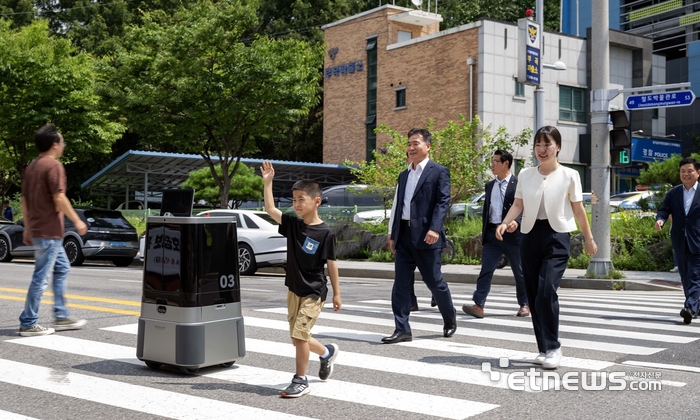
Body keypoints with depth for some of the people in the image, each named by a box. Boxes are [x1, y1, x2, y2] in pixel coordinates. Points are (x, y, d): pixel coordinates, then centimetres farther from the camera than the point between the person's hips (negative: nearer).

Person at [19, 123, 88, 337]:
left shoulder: (32, 166, 14)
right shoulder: (54, 165, -13)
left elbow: (24, 200, 16)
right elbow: (59, 199, -19)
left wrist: (27, 228, 19)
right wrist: (77, 221, -11)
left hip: (37, 229, 10)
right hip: (49, 232, -10)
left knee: (61, 269, 17)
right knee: (41, 278, -4)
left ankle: (62, 317, 20)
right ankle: (28, 324, 0)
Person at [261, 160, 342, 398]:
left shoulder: (325, 233, -13)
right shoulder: (292, 224, 1)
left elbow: (331, 264, -8)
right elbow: (270, 209, -3)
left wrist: (336, 294, -5)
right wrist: (268, 182, -10)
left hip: (314, 292, -6)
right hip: (294, 289, 6)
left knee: (299, 334, -11)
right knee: (298, 338, 14)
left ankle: (300, 380, 5)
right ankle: (327, 353, 42)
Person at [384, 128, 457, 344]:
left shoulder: (439, 172, -1)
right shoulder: (403, 175, 19)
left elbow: (443, 202, -11)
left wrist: (435, 228, -23)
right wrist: (393, 234, 15)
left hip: (425, 237, -6)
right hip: (404, 236, 6)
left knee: (434, 282, 4)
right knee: (400, 283, 1)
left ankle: (450, 318, 28)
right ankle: (402, 329, 5)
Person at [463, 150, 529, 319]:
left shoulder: (519, 184, -4)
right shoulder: (489, 186, 14)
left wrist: (517, 221, -26)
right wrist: (484, 232, 15)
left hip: (512, 234, -4)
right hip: (492, 234, 5)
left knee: (519, 272, 8)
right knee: (486, 270, -6)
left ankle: (525, 305, 22)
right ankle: (478, 306, -11)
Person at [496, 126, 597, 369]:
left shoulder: (569, 175, -1)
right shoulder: (525, 174, 7)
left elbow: (578, 209, 4)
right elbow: (518, 204, 5)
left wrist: (589, 239, 7)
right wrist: (505, 223, -13)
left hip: (556, 237, -4)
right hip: (530, 236, 4)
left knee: (547, 291, -18)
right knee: (533, 295, 5)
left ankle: (552, 348, -5)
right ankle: (545, 348, 16)